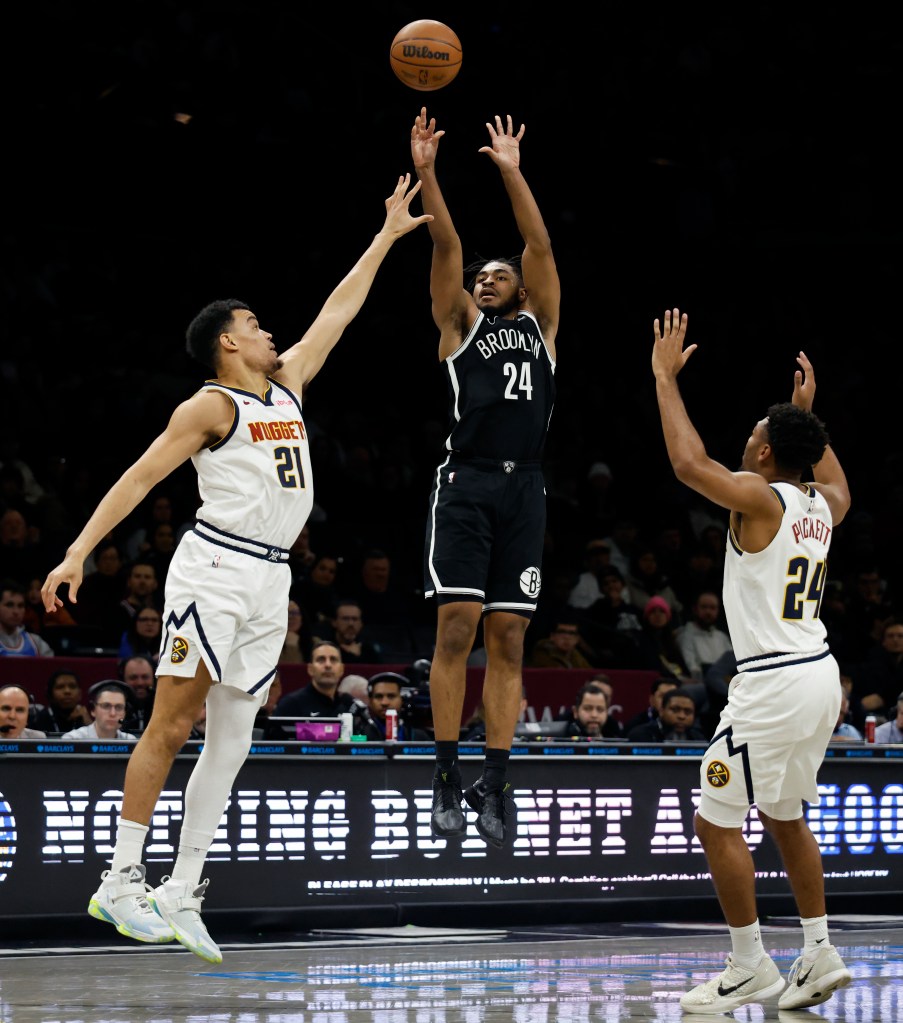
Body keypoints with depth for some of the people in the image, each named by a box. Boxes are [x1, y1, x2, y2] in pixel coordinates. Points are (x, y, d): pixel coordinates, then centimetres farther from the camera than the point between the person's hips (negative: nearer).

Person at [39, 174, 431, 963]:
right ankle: (121, 882, -6)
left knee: (231, 743, 4)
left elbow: (337, 312, 26)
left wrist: (387, 236, 29)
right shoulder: (212, 406, -4)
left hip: (270, 581, 8)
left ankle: (181, 896, 6)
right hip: (216, 569, -7)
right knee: (171, 727, -8)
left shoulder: (288, 383, 17)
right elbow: (141, 476, -8)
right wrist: (79, 551, -17)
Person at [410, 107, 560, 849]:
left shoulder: (539, 324, 18)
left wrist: (512, 172, 2)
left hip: (523, 487, 2)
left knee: (508, 637, 0)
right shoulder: (460, 323, 15)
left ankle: (494, 785, 1)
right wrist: (426, 173, -5)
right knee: (457, 627, -8)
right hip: (466, 483, -2)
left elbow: (541, 246, 8)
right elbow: (447, 245, 4)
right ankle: (447, 781, -3)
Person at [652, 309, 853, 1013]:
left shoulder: (761, 499, -14)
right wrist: (809, 412, 38)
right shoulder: (822, 507, 9)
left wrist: (666, 376, -13)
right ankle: (820, 955, 20)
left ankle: (750, 967, 4)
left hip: (774, 684, -9)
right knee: (785, 818, 21)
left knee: (717, 822, 0)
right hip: (820, 673, 9)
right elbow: (839, 484, 34)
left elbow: (689, 462, -23)